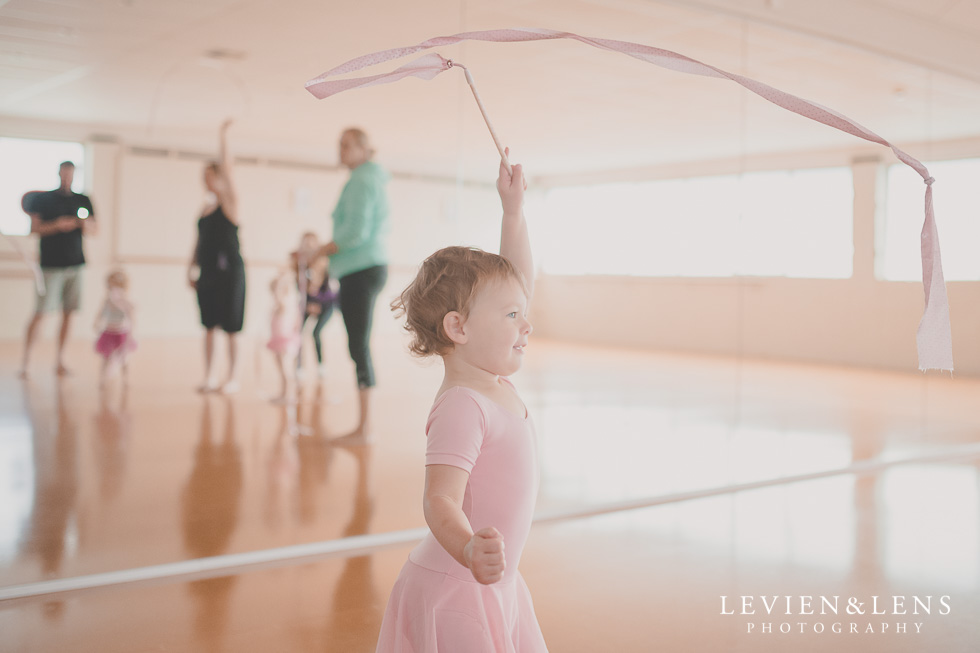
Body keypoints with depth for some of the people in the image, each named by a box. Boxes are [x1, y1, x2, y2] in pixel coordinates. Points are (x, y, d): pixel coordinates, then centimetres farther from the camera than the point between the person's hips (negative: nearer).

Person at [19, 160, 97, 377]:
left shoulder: (83, 201, 12)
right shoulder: (43, 199, 4)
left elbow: (93, 231, 10)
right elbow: (34, 228, -2)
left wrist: (84, 223, -11)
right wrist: (57, 225, -16)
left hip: (75, 264, 3)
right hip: (51, 264, -3)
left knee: (68, 313, 3)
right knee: (40, 313, -7)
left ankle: (60, 361, 10)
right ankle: (25, 361, -1)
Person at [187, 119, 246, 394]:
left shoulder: (230, 203, -3)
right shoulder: (205, 210, 15)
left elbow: (226, 169, -14)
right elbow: (199, 242, 17)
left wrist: (224, 137, -17)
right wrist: (191, 269, 11)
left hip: (229, 270, -7)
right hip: (208, 271, 7)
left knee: (230, 326, -3)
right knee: (209, 325, 7)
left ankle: (233, 378, 5)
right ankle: (209, 377, 13)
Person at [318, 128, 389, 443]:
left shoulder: (359, 182, -11)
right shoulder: (374, 181, 19)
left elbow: (356, 231, -20)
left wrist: (320, 250, -8)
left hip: (360, 272, -10)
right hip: (372, 266, 10)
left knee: (359, 347, -9)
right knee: (361, 347, 11)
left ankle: (364, 429, -7)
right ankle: (365, 425, 15)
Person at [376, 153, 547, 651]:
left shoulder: (494, 381, 4)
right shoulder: (462, 406, -23)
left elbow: (517, 281, 13)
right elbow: (439, 500, -32)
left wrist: (513, 208, 12)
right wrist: (469, 551, -52)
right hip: (453, 589, -9)